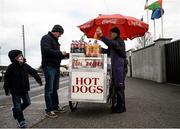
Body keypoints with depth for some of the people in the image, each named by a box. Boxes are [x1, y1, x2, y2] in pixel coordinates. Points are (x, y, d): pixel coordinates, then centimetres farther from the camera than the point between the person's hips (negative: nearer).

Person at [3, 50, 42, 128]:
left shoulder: (25, 66, -2)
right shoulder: (11, 67, -15)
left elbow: (33, 72, 7)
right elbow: (7, 79, -10)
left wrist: (39, 80, 8)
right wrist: (7, 89, -7)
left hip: (24, 89, 5)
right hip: (15, 90, -5)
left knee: (27, 102, 14)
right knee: (17, 106, 1)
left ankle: (15, 110, 37)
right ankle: (21, 121, 15)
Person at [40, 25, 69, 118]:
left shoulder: (55, 40, 22)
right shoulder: (46, 38, -7)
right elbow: (47, 51, -22)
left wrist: (65, 55, 9)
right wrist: (60, 53, -16)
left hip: (56, 67, 9)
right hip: (49, 66, -9)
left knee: (55, 88, 14)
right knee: (49, 89, -6)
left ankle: (55, 107, 22)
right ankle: (48, 110, -2)